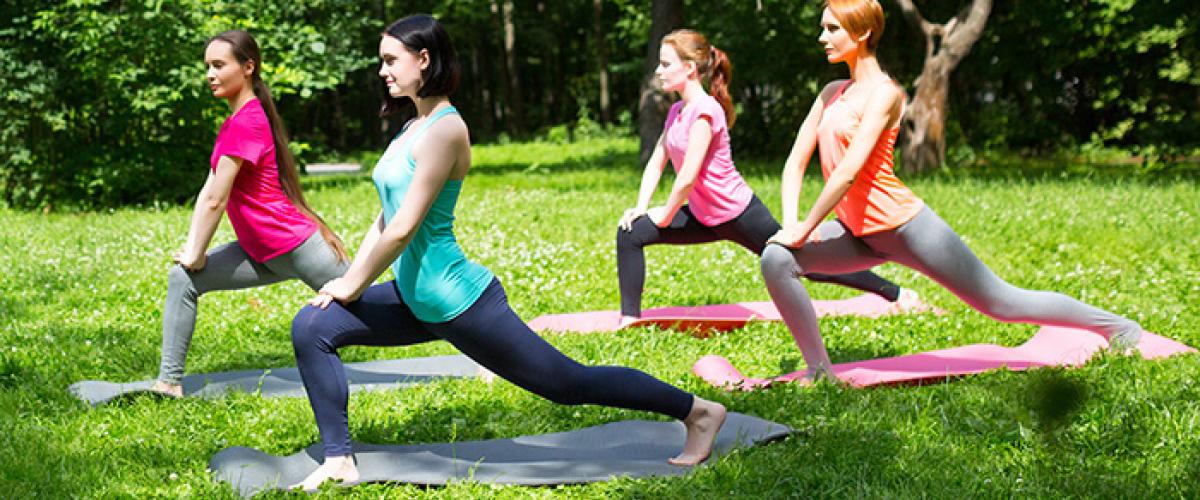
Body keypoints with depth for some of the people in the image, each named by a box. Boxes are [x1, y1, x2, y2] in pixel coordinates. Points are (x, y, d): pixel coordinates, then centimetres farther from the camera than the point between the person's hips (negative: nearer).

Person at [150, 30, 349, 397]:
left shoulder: (246, 122, -21)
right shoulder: (236, 120, 11)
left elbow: (217, 200, -19)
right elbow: (208, 191, 9)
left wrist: (197, 255, -9)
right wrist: (191, 247, 2)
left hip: (295, 246, -9)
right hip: (262, 253, 9)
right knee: (182, 279, -1)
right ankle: (169, 382, 0)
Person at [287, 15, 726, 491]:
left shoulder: (445, 129, -18)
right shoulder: (414, 126, 11)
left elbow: (403, 229, -20)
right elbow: (385, 219, 15)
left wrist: (353, 287, -10)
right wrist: (349, 278, 6)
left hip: (456, 299, -9)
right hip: (416, 300, 9)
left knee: (567, 382, 0)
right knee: (312, 328, 0)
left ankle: (697, 410, 14)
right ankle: (339, 460, 5)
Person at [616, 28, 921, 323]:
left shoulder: (705, 111, -22)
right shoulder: (677, 111, 6)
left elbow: (688, 178, -24)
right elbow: (657, 163, 12)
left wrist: (664, 217, -11)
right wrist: (641, 208, 0)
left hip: (740, 215, -8)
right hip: (705, 219, 8)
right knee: (631, 233, -5)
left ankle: (896, 294, 17)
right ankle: (630, 320, 0)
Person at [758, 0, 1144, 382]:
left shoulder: (883, 92, -13)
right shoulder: (832, 93, 11)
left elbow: (848, 171, -21)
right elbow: (796, 162, 9)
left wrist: (805, 229, -18)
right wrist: (790, 220, -7)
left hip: (902, 226, -7)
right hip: (858, 234, 7)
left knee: (1002, 302, 2)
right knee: (776, 259, -14)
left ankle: (1118, 327, 21)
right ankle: (820, 372, -4)